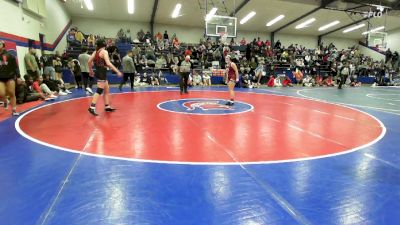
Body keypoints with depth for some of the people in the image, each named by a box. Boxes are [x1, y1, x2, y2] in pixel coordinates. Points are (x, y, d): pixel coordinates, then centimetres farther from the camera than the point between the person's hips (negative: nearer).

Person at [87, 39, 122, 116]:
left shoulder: (95, 52, 11)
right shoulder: (104, 51, -11)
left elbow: (89, 62, 13)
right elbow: (108, 63, -21)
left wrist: (91, 71, 26)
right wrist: (117, 71, -21)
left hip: (98, 71, 9)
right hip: (102, 73, -9)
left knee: (107, 90, 16)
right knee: (99, 91, -9)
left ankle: (107, 106, 23)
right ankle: (92, 107, -12)